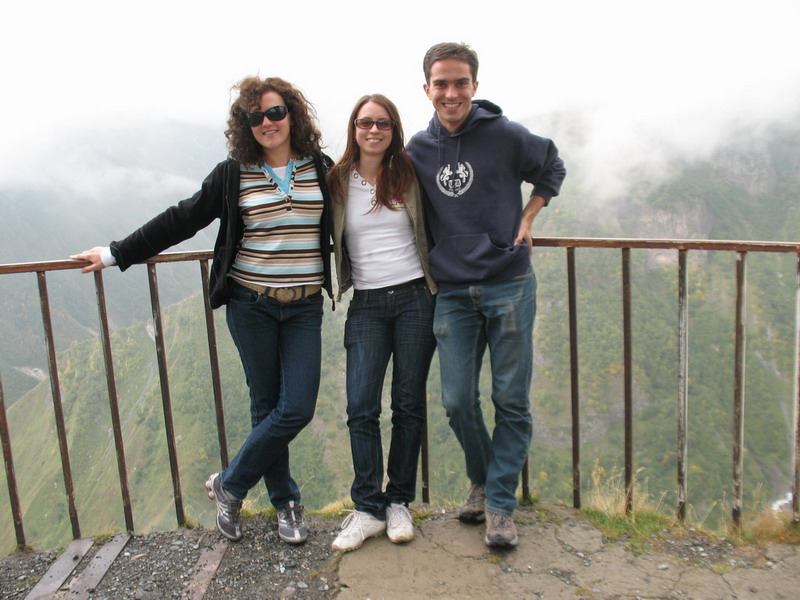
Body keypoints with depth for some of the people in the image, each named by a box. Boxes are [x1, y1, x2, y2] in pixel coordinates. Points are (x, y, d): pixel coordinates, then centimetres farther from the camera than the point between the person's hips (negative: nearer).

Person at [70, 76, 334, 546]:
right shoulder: (233, 175, 1)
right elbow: (180, 221, 6)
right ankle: (286, 503, 23)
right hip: (251, 305, -1)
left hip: (304, 308, 1)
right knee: (267, 406, 5)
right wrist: (116, 255, 7)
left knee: (297, 409, -4)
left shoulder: (322, 170, 4)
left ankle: (229, 485, 18)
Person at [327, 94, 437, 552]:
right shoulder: (338, 181, 4)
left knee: (409, 405, 5)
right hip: (366, 304, 1)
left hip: (415, 297, 0)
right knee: (361, 407, -6)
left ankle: (399, 503, 18)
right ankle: (368, 509, 6)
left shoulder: (409, 175, 4)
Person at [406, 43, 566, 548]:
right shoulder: (418, 150, 6)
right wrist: (431, 264, 9)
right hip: (452, 292, 3)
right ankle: (482, 481, 29)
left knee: (512, 401, 2)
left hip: (509, 286, -2)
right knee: (458, 401, 4)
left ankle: (501, 504, 16)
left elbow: (552, 168, 14)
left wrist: (527, 220, 4)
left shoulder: (505, 135, -3)